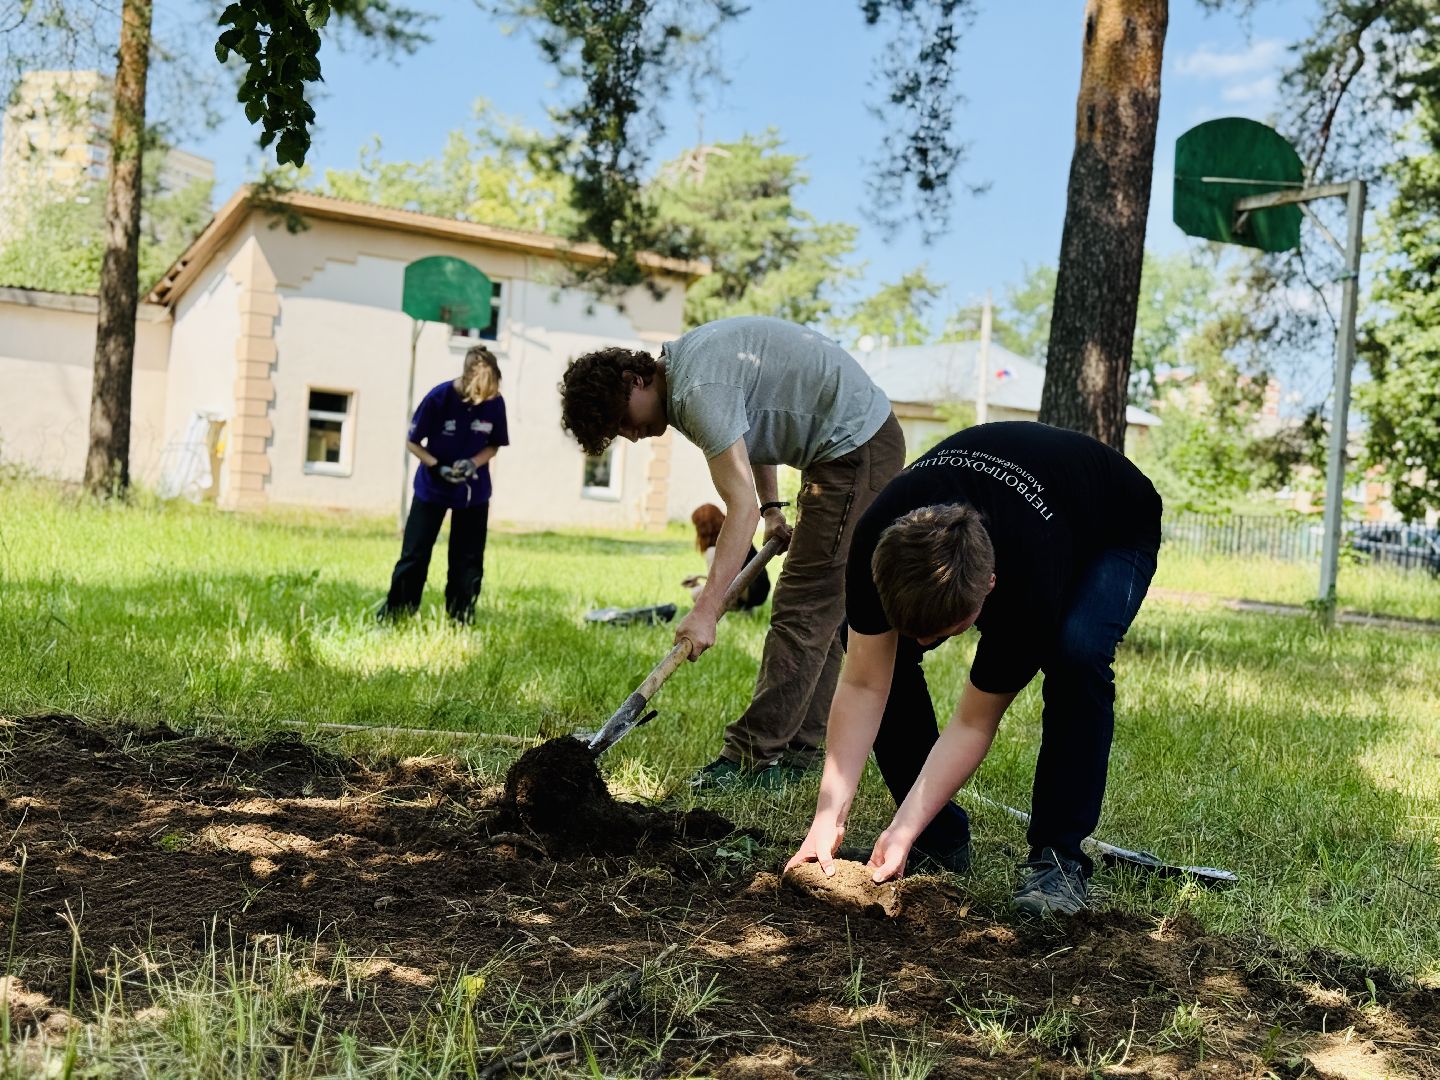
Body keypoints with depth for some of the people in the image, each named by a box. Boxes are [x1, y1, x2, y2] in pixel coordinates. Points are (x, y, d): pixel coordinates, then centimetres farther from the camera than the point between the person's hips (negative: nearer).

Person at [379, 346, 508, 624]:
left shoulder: (495, 403, -14)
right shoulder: (439, 398, -19)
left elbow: (494, 445, 0)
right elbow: (413, 442, -9)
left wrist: (474, 463, -19)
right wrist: (438, 467, -24)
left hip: (474, 492, 2)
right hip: (432, 488, -2)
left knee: (468, 561, 6)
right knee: (414, 555, 2)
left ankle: (460, 621, 17)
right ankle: (393, 613, 12)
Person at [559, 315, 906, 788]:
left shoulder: (700, 391, -23)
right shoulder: (685, 357, 9)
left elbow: (741, 506, -26)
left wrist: (705, 610, -26)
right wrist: (771, 508, 17)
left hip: (856, 447, -11)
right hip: (864, 440, 11)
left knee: (803, 608, -11)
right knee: (821, 607, 11)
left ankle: (754, 758, -8)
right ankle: (798, 749, 17)